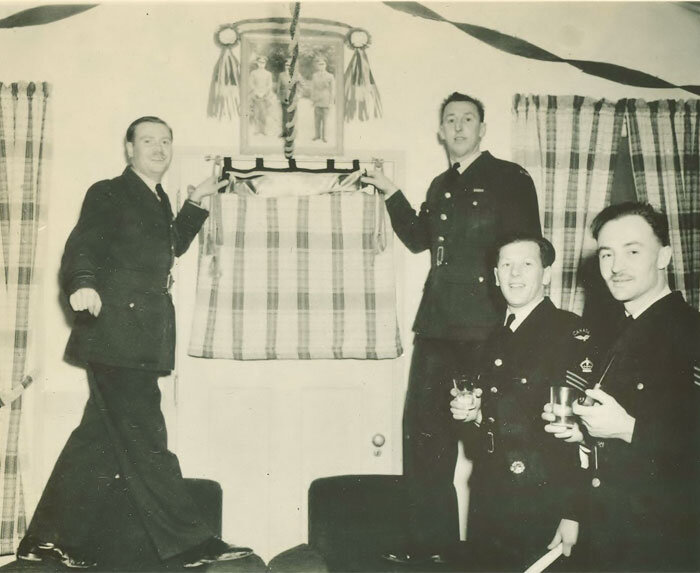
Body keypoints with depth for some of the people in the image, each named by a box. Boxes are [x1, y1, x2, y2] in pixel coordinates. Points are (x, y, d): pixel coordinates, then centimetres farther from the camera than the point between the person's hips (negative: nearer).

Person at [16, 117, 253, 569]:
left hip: (143, 342, 9)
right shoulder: (109, 194, -3)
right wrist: (82, 284, -36)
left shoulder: (158, 201, 21)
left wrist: (196, 201, 28)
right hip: (115, 338, -9)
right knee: (145, 441, -6)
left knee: (100, 439, 12)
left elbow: (173, 245, 35)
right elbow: (82, 247, -16)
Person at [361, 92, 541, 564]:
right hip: (438, 325, 6)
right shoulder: (441, 186, 20)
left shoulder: (510, 179, 0)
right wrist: (391, 194, 16)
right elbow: (418, 239, 25)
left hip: (487, 325, -6)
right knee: (424, 429, 5)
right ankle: (433, 541, 18)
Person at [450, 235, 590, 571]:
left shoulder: (570, 333, -10)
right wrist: (471, 414, 0)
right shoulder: (494, 340, 11)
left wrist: (573, 513, -19)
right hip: (487, 502, 6)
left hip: (541, 509, -6)